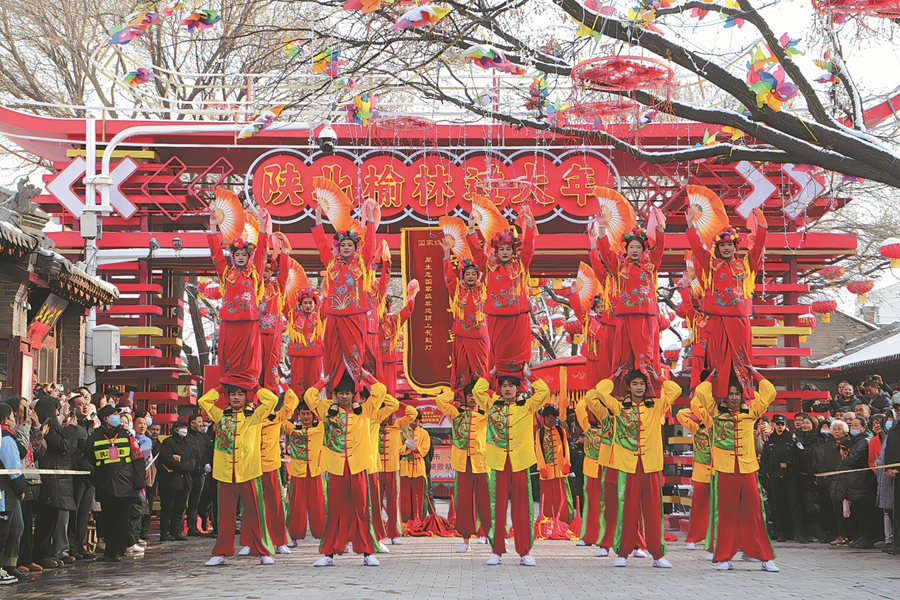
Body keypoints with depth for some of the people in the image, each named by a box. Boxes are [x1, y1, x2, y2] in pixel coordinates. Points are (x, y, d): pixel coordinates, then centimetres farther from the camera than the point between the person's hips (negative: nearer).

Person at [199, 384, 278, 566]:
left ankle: (263, 552, 5)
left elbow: (272, 400, -2)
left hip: (248, 473, -3)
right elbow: (203, 401, 19)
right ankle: (221, 553, 12)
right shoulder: (221, 416, 15)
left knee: (255, 514, -1)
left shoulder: (254, 416, 6)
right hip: (225, 474, 3)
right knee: (226, 515, 7)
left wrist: (256, 387, 8)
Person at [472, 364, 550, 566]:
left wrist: (528, 375, 7)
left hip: (520, 462, -1)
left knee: (522, 506, 1)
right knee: (497, 506, 1)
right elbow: (477, 390, 8)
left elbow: (544, 392, 2)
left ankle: (525, 552, 4)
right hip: (497, 461, 1)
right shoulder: (492, 405, 12)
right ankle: (496, 551, 6)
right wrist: (491, 373, 15)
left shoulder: (527, 406, 8)